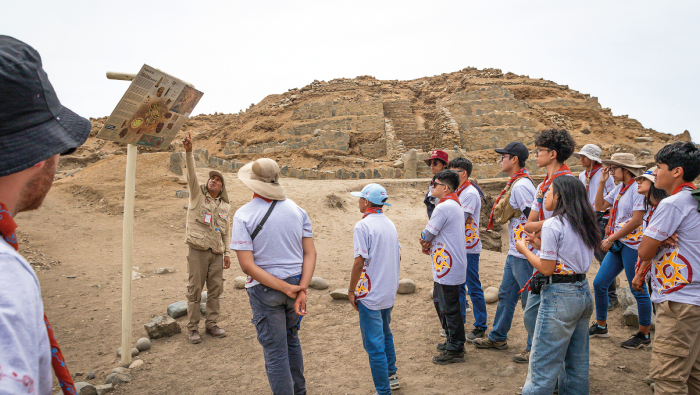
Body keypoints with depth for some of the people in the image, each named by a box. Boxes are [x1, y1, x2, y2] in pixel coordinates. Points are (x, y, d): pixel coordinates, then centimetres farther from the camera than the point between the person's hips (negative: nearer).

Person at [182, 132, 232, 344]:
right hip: (198, 250, -4)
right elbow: (191, 174, -12)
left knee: (216, 289, 7)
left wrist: (227, 253, 9)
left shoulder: (225, 206, 14)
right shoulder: (198, 194, 4)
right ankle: (192, 328, 9)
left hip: (217, 253, 4)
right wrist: (189, 152, -25)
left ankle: (211, 324, 21)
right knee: (195, 289, 0)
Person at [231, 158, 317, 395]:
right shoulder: (297, 210, -1)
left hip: (265, 289, -5)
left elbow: (247, 265, -19)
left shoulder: (244, 215, -13)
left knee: (275, 351, 7)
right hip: (296, 283, 5)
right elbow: (310, 253, -6)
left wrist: (286, 289, -17)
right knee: (292, 340, 26)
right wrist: (301, 289, -12)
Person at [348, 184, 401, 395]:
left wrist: (351, 291, -10)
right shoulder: (390, 224, 7)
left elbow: (359, 262, -20)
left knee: (374, 345, 1)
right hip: (389, 292, 9)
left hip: (371, 294, -8)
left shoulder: (363, 226, -17)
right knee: (385, 334, 25)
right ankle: (391, 376, 38)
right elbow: (398, 257, 13)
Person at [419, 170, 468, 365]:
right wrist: (429, 245, -2)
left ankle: (455, 350, 11)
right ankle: (452, 340, 33)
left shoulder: (443, 208, -20)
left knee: (449, 307, 0)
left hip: (448, 266, -11)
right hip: (448, 264, 11)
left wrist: (424, 244, 6)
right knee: (440, 301, 21)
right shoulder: (455, 204, 13)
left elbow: (426, 235, -14)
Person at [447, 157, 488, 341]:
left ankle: (480, 326, 11)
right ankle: (459, 322, 27)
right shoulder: (456, 192, 14)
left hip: (468, 248, -9)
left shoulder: (470, 193, -15)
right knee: (458, 287, 15)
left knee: (474, 288, 0)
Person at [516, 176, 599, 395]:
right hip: (583, 292, 9)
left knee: (543, 366, 0)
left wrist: (525, 249, -2)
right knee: (578, 363, 17)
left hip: (560, 296, -9)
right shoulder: (584, 223, 9)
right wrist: (541, 244, 16)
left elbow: (546, 268, -16)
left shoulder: (552, 225, -15)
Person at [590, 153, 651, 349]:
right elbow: (599, 206, 14)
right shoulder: (620, 188, 12)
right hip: (618, 244, 9)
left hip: (632, 245, -9)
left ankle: (644, 336, 16)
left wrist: (610, 239, -15)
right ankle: (601, 326, 24)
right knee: (599, 283, 10)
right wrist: (602, 182, 6)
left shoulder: (638, 188, -14)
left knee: (638, 290, 1)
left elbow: (636, 220, -19)